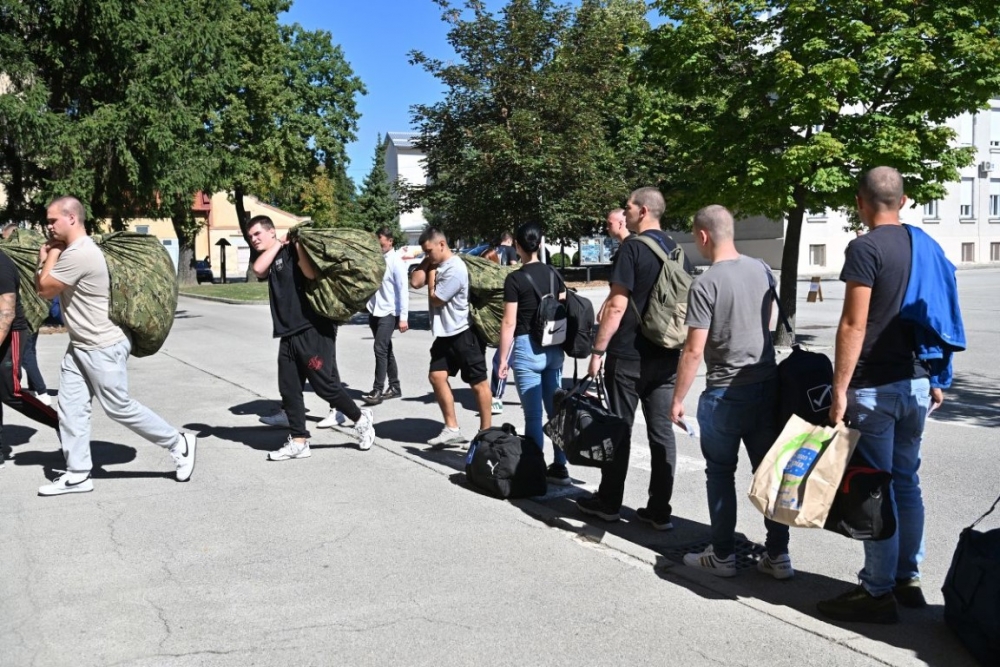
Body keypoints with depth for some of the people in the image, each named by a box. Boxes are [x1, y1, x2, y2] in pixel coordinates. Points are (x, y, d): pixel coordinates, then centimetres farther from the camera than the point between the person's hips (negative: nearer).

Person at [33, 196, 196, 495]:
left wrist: (51, 255, -5)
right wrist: (46, 258, 1)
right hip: (79, 346, 10)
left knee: (119, 407, 0)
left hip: (103, 347, -10)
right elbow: (40, 287, 15)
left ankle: (180, 444, 13)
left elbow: (45, 289, -14)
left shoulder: (79, 254, -23)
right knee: (70, 409, 8)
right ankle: (76, 475, 15)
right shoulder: (73, 250, 11)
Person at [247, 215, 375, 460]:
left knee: (325, 385, -4)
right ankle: (298, 441, 13)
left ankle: (360, 419, 16)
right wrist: (278, 244, 0)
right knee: (289, 390, 5)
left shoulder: (292, 250, -2)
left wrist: (296, 243, -14)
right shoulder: (266, 259, 18)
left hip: (312, 330, -7)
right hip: (288, 335, 8)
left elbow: (311, 273, -19)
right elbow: (258, 270, -7)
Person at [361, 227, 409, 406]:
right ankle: (394, 387, 22)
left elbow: (403, 291, -13)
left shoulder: (396, 262, -11)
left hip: (388, 313, -7)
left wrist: (403, 317, -15)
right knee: (386, 350, 13)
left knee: (380, 350, -12)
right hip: (374, 311, 7)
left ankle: (378, 390, -7)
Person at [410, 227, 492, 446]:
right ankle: (452, 428, 13)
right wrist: (428, 263, -4)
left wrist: (432, 271, -6)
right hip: (446, 333, 9)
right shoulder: (436, 264, 8)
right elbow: (415, 282, -3)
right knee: (437, 376, 6)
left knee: (477, 382, 1)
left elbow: (435, 299, -15)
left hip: (465, 333, -9)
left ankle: (485, 431, 10)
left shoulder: (455, 269, -19)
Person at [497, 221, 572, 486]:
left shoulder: (515, 279, -10)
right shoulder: (554, 274, 6)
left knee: (534, 415, 0)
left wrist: (503, 359, -6)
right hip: (553, 348, 6)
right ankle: (560, 467, 17)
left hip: (527, 348, -5)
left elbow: (509, 323, -12)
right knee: (556, 410, 11)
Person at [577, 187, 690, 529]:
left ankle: (608, 503, 17)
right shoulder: (677, 252, 10)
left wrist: (598, 350, -11)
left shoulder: (632, 248, -11)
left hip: (629, 357, -6)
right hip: (667, 358, 6)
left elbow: (616, 306, -16)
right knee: (661, 431, 8)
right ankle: (660, 510, 12)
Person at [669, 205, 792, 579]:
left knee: (721, 473, 8)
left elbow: (694, 350, -17)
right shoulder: (762, 270, 4)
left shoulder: (706, 284, -16)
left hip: (725, 393, -6)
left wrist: (677, 399, -8)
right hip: (767, 385, 6)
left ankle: (723, 556, 15)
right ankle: (778, 556, 18)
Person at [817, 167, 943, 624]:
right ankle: (908, 579, 26)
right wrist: (935, 378, 22)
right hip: (916, 384, 8)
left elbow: (853, 325, -18)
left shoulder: (865, 248, -14)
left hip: (874, 387, -8)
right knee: (905, 482, 16)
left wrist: (839, 390, -15)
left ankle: (878, 593, 8)